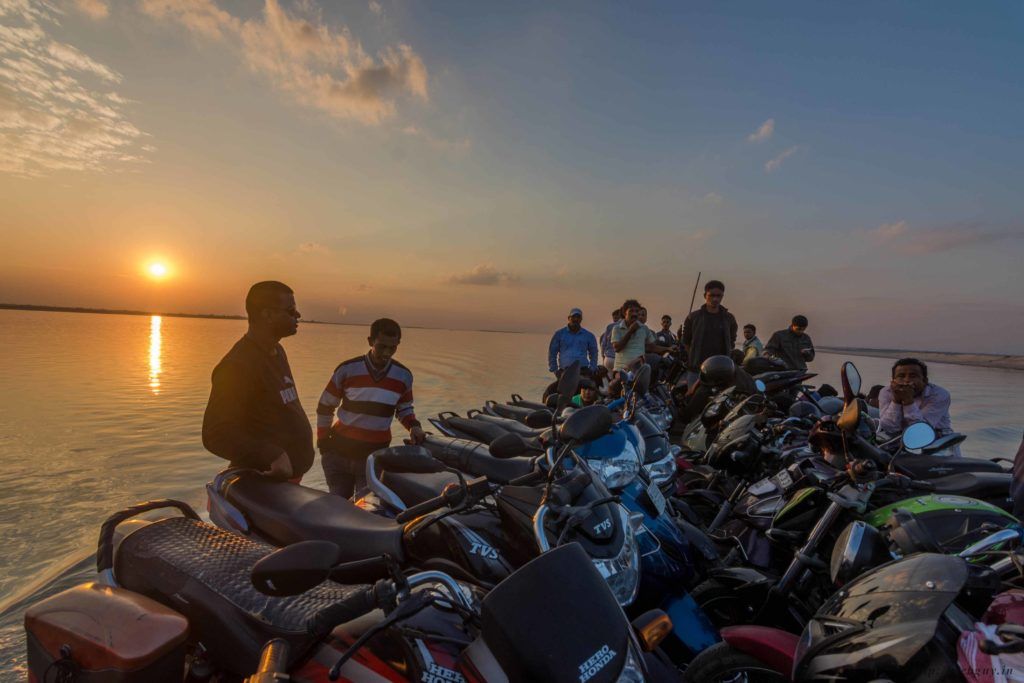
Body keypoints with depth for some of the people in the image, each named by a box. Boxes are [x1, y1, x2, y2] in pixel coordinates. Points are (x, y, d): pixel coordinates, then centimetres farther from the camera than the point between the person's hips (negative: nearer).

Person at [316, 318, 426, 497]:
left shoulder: (403, 375, -3)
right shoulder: (347, 369, -9)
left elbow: (404, 408, 12)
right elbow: (325, 407, 2)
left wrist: (414, 426, -7)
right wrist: (323, 441, 2)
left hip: (375, 455, 1)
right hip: (339, 452, 0)